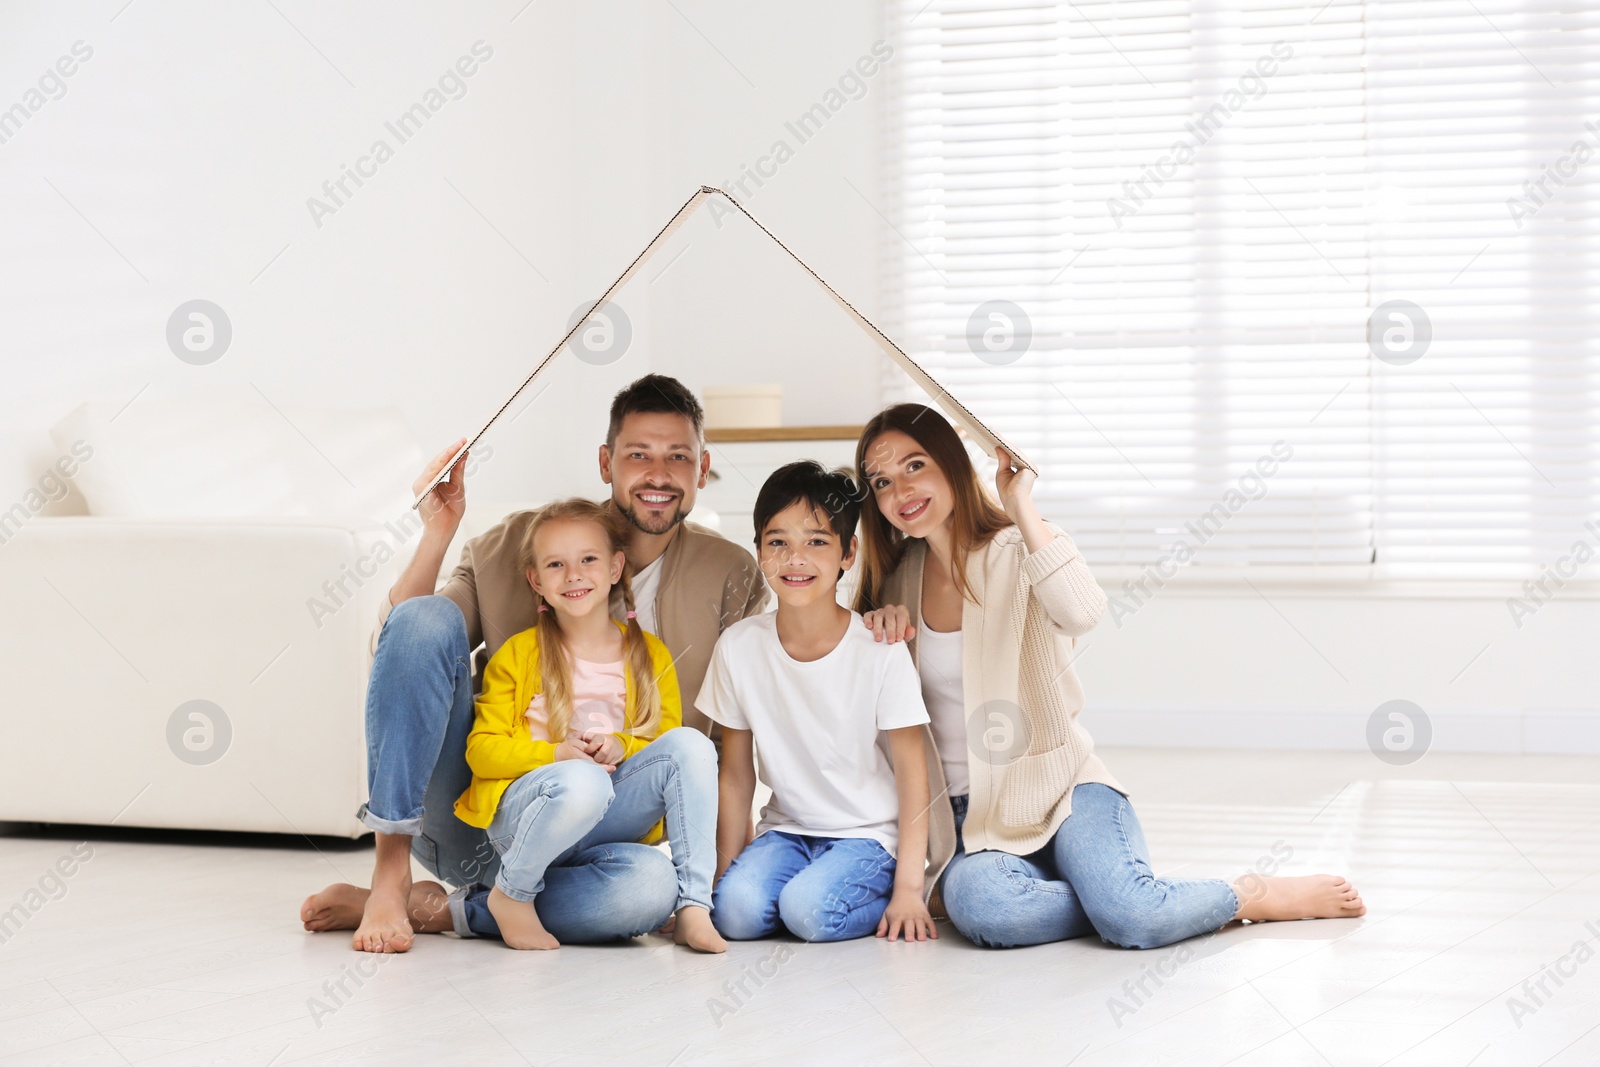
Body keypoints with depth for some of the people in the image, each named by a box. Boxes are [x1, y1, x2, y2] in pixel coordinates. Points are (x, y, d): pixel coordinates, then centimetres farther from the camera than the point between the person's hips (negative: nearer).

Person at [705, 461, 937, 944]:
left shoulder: (880, 651, -14)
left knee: (809, 910, -29)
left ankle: (884, 893, 1)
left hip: (869, 835, -3)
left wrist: (908, 888, -14)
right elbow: (736, 774, 4)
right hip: (787, 830, 3)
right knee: (737, 911, -24)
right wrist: (723, 875, 1)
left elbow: (911, 771, -9)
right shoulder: (738, 647, -5)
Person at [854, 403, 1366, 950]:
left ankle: (1260, 896, 0)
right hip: (967, 813, 3)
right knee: (981, 908, -35)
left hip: (1060, 788, -3)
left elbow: (1082, 612, -29)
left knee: (1129, 914, -32)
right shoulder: (898, 578, 8)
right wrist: (877, 625, -1)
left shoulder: (1017, 553, -5)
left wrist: (1021, 507, -23)